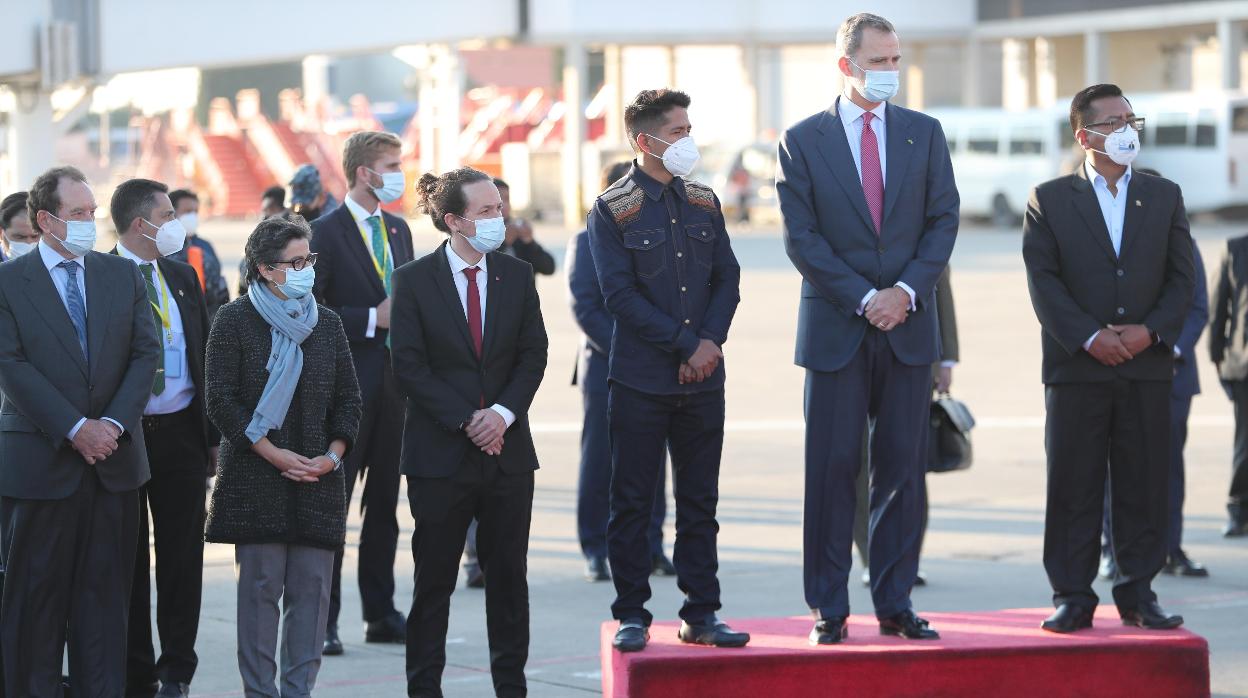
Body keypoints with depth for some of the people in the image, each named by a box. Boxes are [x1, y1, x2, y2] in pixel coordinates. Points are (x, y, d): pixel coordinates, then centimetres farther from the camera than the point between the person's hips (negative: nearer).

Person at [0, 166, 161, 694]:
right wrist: (74, 428, -15)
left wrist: (114, 423, -9)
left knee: (105, 590, 6)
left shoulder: (123, 275, 10)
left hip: (115, 460, 4)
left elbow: (145, 353, 5)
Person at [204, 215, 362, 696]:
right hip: (255, 476, -4)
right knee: (261, 586, -4)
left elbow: (347, 398, 14)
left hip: (318, 477, 4)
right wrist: (275, 455, -12)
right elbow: (221, 400, -6)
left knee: (312, 586, 1)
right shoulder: (235, 321, -2)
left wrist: (334, 453, -3)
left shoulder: (326, 323, 12)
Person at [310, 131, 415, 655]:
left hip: (393, 385, 7)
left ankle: (381, 615, 17)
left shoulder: (398, 229, 14)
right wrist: (372, 320, -17)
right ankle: (323, 622, 0)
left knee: (385, 504, 11)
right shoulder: (326, 233, -8)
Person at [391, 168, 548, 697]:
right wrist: (467, 420, -13)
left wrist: (505, 412, -10)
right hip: (439, 454, -3)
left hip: (507, 448, 3)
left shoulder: (517, 276, 7)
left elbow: (533, 355, 6)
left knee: (508, 575, 7)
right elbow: (410, 366, -7)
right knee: (434, 580, 1)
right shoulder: (413, 281, -4)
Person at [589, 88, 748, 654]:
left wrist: (710, 342, -7)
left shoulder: (703, 202, 11)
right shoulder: (613, 210, -5)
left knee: (700, 501, 7)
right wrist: (687, 344, -13)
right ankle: (632, 616, 9)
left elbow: (727, 279, 9)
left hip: (702, 378, 5)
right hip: (640, 380, -4)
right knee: (632, 501, 1)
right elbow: (621, 296, -11)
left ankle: (701, 615, 13)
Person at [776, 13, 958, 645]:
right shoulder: (802, 141, 1)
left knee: (903, 468, 4)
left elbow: (944, 219, 5)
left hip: (908, 327, 2)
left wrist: (906, 291, -9)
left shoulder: (924, 133, 9)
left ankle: (894, 603, 10)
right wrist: (864, 298, -12)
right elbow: (801, 238, -4)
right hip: (835, 330, -2)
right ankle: (829, 609, 4)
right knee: (832, 469, -1)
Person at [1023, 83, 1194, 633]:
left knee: (1145, 484, 3)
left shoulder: (1164, 197, 12)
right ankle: (1072, 597, 5)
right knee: (1073, 486, -1)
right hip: (1076, 367, -2)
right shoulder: (1049, 200, 4)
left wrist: (1151, 330, -9)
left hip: (1148, 365, 2)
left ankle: (1138, 593, 11)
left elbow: (1182, 278, 7)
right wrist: (1089, 337, -14)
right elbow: (1043, 281, -4)